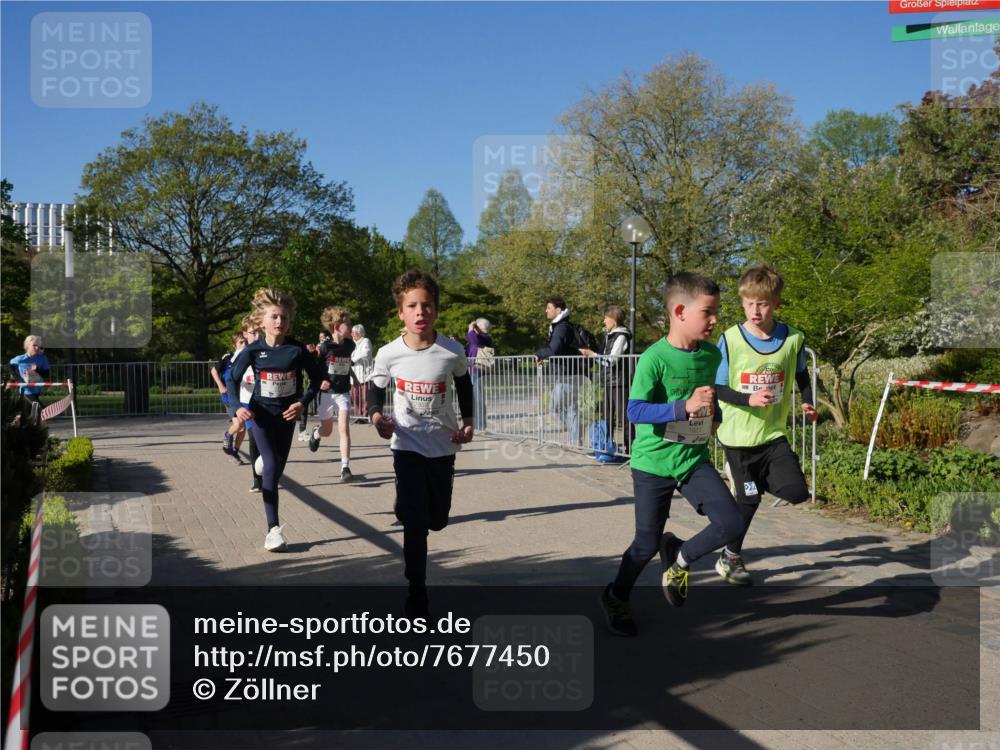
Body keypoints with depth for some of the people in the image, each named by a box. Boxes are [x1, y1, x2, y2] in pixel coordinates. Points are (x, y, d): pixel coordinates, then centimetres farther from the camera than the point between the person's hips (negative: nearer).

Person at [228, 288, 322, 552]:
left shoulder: (297, 349, -11)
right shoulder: (253, 350, -12)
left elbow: (317, 377, 0)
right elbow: (232, 378, 0)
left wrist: (302, 402, -11)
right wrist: (237, 407, -13)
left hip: (287, 414, 2)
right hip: (261, 414, -2)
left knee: (278, 468, 12)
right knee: (271, 467, -13)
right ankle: (273, 528, -12)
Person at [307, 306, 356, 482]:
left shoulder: (350, 345, -1)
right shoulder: (325, 346, -15)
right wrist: (320, 381, -23)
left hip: (343, 393, 2)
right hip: (326, 393, -2)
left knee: (344, 428, -13)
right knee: (327, 430, 13)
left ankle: (345, 468, -11)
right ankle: (316, 433, 51)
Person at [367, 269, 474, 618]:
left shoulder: (452, 351, -14)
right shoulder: (389, 354, -14)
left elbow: (464, 384, 7)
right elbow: (375, 387, 4)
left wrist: (468, 422, -2)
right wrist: (376, 416, -15)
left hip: (443, 444, 2)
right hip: (407, 445, -2)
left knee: (437, 520, 15)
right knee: (415, 520, -9)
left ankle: (406, 506, 52)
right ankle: (416, 591, 8)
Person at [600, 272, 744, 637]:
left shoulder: (711, 355, 1)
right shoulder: (654, 358, -19)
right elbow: (635, 411, -25)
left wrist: (714, 411, 1)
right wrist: (684, 407, -32)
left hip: (695, 459, 5)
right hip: (653, 462, -5)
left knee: (731, 524, -10)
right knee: (648, 543, 6)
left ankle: (679, 559, 19)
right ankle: (616, 597, 35)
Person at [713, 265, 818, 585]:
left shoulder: (792, 339, -3)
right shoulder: (730, 339, -10)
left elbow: (802, 376, 14)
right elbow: (717, 388, -8)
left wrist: (808, 403, -2)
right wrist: (749, 399, -22)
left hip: (774, 433, 3)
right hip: (738, 436, -3)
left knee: (797, 493, -10)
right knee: (749, 498, 5)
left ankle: (762, 480, 21)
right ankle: (731, 557, 26)